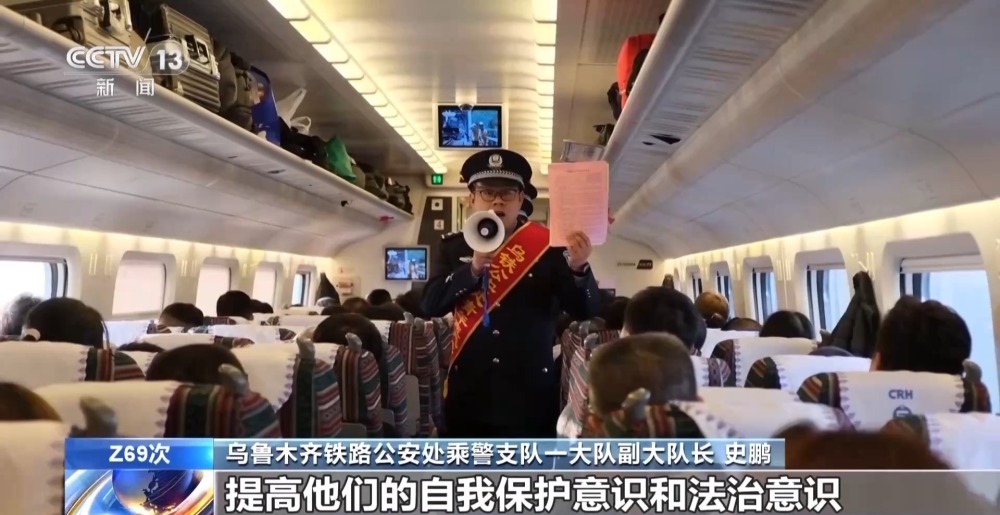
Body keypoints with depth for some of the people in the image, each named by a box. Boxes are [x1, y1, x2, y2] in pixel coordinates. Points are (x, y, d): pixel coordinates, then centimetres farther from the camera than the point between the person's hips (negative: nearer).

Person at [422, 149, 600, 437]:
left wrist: (579, 268, -26)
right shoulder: (453, 247, 4)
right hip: (469, 392, 2)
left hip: (531, 392, -2)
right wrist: (474, 267, -20)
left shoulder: (547, 246, -3)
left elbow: (585, 311, -6)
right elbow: (431, 305, -7)